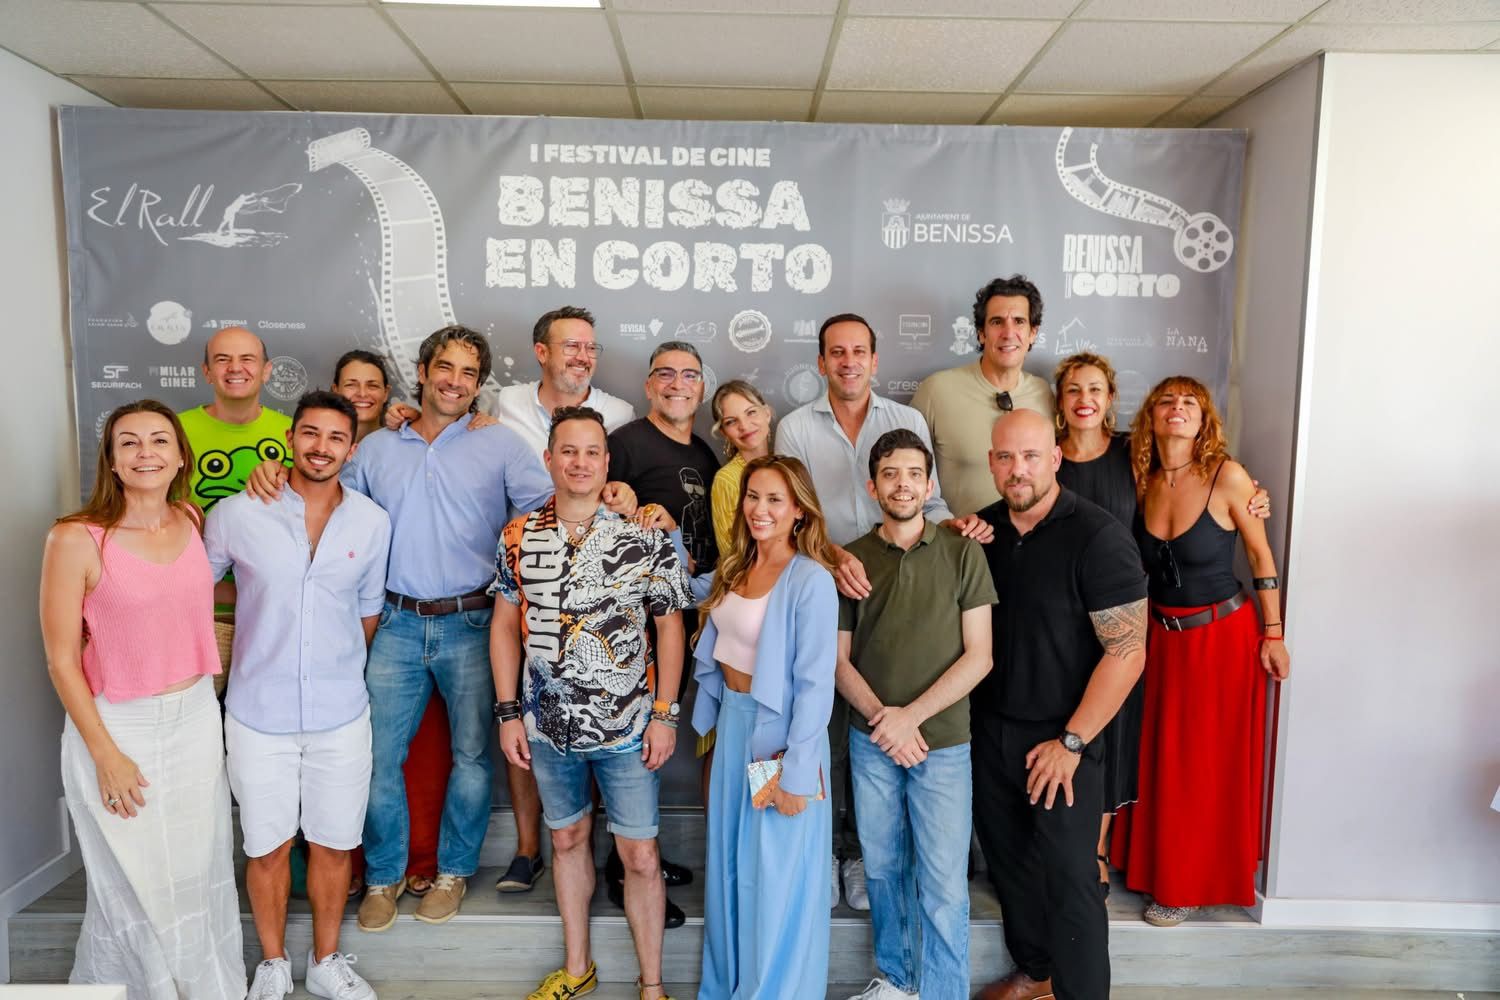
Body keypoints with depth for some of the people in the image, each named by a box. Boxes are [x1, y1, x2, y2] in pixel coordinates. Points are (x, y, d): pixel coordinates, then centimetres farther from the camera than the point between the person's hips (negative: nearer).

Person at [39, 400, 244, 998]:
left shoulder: (193, 520, -1)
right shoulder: (76, 540, -16)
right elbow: (62, 660, -11)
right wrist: (105, 755, -11)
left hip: (196, 719, 5)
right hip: (118, 725, -4)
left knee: (199, 869, 17)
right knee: (136, 883, 11)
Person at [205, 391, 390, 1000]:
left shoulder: (372, 523, -3)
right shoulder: (236, 515, -8)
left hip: (341, 715, 1)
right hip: (258, 714, -1)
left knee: (333, 843, 13)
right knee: (268, 846, 12)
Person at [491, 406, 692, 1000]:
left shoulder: (643, 536, -9)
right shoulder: (520, 537, -1)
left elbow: (669, 625, -6)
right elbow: (505, 624, 5)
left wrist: (665, 714, -10)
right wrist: (508, 712, 2)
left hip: (627, 726, -3)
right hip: (548, 725, 3)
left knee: (640, 856, 3)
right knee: (567, 839, 19)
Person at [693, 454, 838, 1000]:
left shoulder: (810, 580, -19)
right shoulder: (736, 567, 5)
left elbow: (815, 684, -19)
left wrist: (796, 772, -18)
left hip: (780, 730, -7)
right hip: (732, 723, 8)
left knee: (777, 877, 7)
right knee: (730, 863, 20)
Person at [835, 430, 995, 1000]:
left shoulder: (962, 554, -4)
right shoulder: (851, 560, 2)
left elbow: (978, 656, -6)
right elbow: (839, 658, 4)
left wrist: (912, 716, -14)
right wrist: (878, 715, -12)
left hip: (943, 744, -2)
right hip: (871, 743, 2)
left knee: (943, 886, 2)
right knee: (882, 869, 15)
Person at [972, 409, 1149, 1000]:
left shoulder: (1097, 538, -16)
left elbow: (1128, 652, -17)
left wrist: (1070, 742, -16)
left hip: (1061, 736, -6)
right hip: (990, 728, 6)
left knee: (1068, 876, 2)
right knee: (1007, 858, 18)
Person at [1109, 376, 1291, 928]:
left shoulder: (1227, 477, -15)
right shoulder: (1144, 481, -2)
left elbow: (1261, 556, -7)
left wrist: (1273, 634, -5)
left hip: (1223, 634, -4)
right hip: (1164, 633, 4)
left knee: (1210, 760, 7)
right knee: (1160, 754, 14)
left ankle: (1194, 882, 24)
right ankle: (1159, 863, 34)